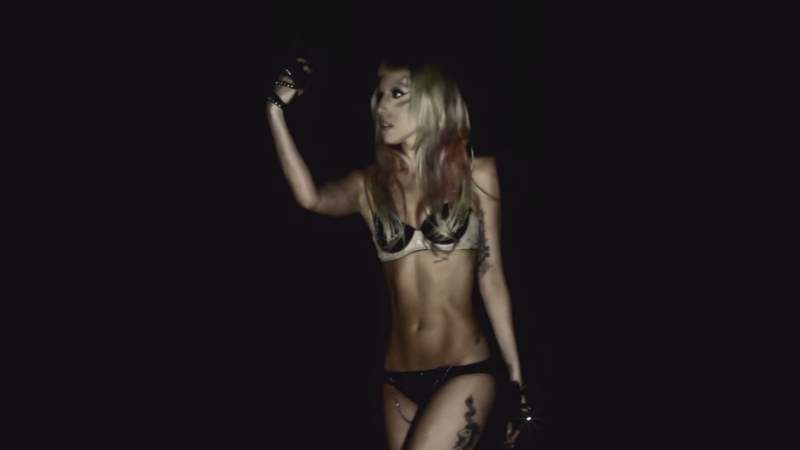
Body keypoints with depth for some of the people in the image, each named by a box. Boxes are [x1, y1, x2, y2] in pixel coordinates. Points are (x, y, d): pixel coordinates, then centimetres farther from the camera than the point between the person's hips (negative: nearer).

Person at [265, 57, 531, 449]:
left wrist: (516, 377, 4)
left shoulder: (474, 174, 0)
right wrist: (276, 109, -17)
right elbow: (310, 197, -15)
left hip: (465, 371, -3)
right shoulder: (370, 185, 5)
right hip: (400, 379, 3)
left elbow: (491, 278, 3)